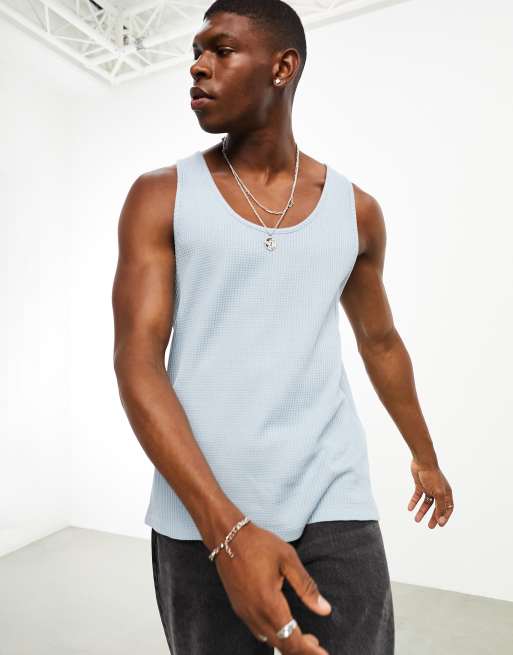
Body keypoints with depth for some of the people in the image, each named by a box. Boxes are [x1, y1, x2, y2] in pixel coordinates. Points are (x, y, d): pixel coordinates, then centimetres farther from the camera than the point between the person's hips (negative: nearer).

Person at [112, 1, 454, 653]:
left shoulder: (355, 209, 6)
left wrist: (425, 456, 27)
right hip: (201, 516, -1)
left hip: (334, 504, 2)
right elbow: (136, 362, -10)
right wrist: (226, 529, -21)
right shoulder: (160, 196, -1)